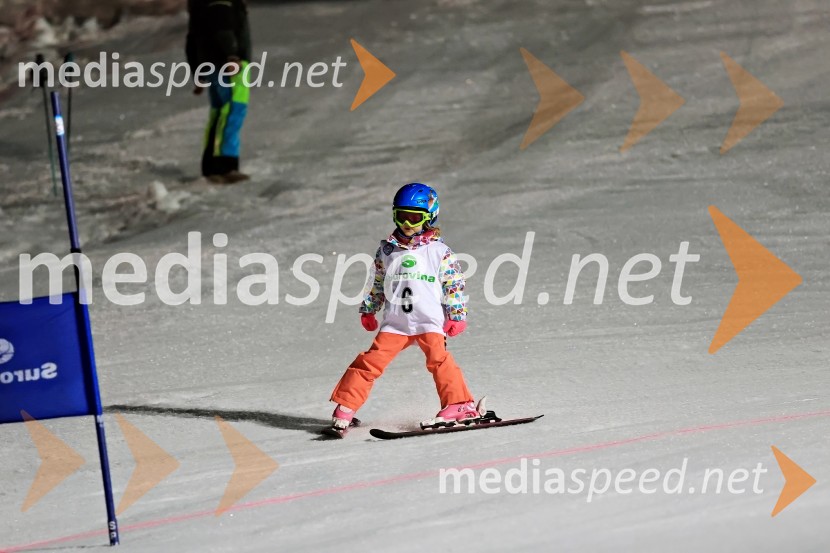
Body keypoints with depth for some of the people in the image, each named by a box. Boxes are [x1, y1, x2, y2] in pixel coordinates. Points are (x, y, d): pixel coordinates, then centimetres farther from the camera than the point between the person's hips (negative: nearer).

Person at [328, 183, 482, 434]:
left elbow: (454, 285, 4)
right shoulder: (387, 250, 12)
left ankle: (461, 406, -21)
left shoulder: (439, 251, 3)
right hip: (395, 322, 3)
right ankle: (345, 408, 0)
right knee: (372, 360, -6)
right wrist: (368, 310, 20)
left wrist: (457, 316, 0)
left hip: (429, 320, -3)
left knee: (438, 358, -22)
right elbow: (376, 283, 21)